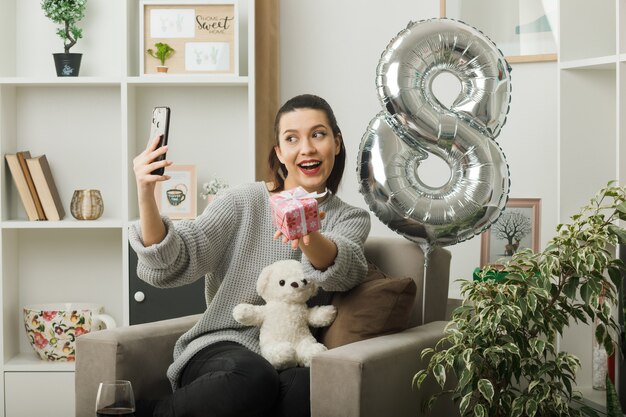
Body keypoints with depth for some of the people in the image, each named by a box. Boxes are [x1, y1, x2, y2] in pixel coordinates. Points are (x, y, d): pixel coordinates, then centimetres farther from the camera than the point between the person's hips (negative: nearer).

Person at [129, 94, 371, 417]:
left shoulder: (351, 219, 10)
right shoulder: (240, 203, 5)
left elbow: (343, 272, -15)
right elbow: (169, 268, -5)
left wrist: (309, 238, -39)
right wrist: (146, 196, -23)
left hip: (290, 360, 2)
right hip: (221, 347, -2)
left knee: (310, 389, -34)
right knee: (252, 380, -37)